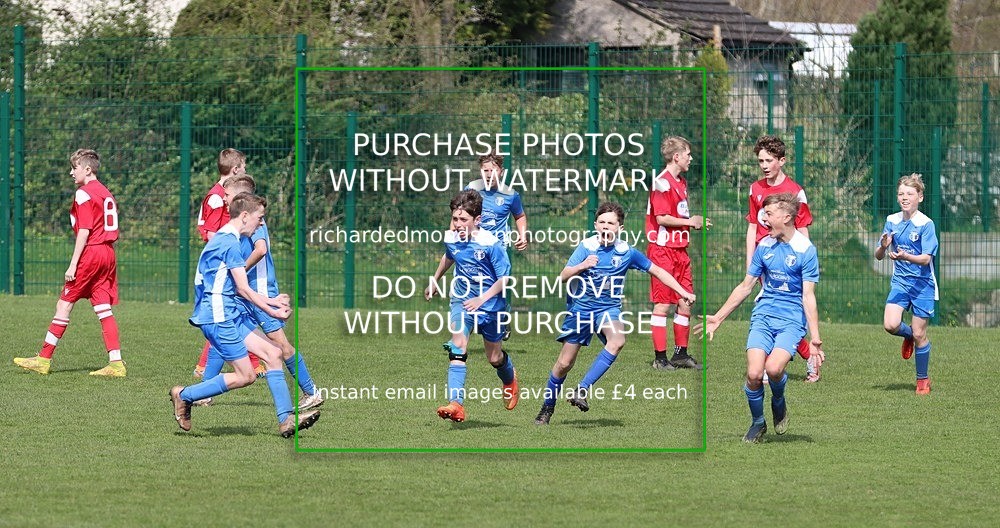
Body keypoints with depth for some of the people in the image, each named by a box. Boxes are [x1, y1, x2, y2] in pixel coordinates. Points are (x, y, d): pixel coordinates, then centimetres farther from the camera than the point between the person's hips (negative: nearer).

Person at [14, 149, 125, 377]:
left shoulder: (84, 194, -9)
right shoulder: (106, 193, 16)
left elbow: (84, 231, -15)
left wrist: (73, 264, -16)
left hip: (90, 253, -8)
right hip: (108, 254, 8)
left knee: (64, 304, -2)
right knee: (104, 310, 6)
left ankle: (44, 359, 0)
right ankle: (116, 364, -2)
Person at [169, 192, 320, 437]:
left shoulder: (223, 239, 18)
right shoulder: (230, 242, -14)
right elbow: (243, 289, -14)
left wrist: (270, 301, 28)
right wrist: (272, 312, -5)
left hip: (229, 316, 10)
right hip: (218, 317, -10)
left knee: (272, 353, 4)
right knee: (245, 375, -8)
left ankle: (286, 420, 0)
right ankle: (184, 395, 2)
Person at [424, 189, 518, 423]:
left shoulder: (491, 244, -21)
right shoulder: (451, 239, -6)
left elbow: (504, 278, -15)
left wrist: (481, 299, -23)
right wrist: (434, 282, 32)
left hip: (489, 305, -2)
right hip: (462, 301, 2)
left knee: (494, 358, 13)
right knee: (457, 348, -21)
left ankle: (509, 381, 51)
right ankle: (456, 404, -31)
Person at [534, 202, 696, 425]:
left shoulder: (627, 252, -5)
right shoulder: (586, 247, -8)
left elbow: (657, 271, 3)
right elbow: (564, 276, -13)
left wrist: (683, 292, -3)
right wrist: (581, 267, -32)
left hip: (608, 308, 0)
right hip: (580, 308, 0)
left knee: (617, 341, -33)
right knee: (564, 363, 2)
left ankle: (582, 390, -29)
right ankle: (547, 407, 24)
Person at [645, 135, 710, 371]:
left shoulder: (681, 182, 17)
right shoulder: (662, 183, -13)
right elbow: (662, 218, -19)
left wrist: (695, 222, 3)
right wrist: (690, 222, -11)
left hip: (680, 250, 9)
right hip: (663, 251, -9)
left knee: (685, 303, 9)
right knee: (663, 305, -5)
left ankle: (681, 354, 17)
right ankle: (660, 358, -1)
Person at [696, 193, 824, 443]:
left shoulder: (805, 249, -7)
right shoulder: (764, 246, 8)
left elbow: (808, 296, -9)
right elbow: (745, 286, 18)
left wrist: (815, 339, -16)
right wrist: (718, 317, 18)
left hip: (792, 320, -4)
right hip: (763, 316, 4)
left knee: (773, 368, -27)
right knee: (754, 373, -16)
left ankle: (779, 403, 7)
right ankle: (757, 423, 9)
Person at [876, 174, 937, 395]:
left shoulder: (926, 224, -11)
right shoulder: (892, 221, 3)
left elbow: (926, 259, -16)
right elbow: (878, 256, 5)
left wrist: (905, 256, -34)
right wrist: (883, 247, -19)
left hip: (922, 284, -4)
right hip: (900, 281, 4)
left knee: (919, 334, 0)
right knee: (890, 325, -17)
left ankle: (922, 379, 17)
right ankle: (908, 334, 19)